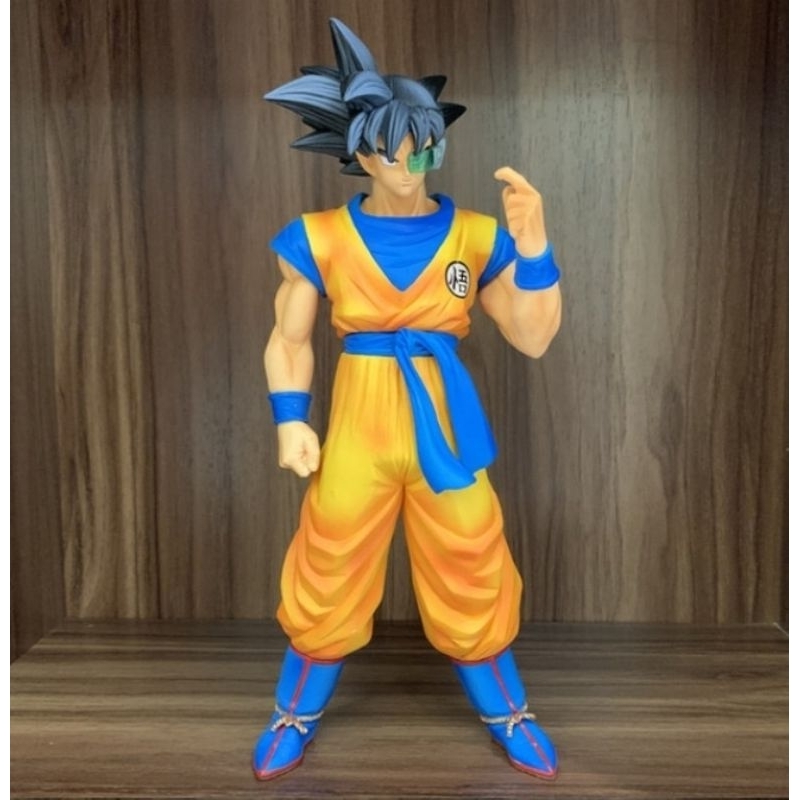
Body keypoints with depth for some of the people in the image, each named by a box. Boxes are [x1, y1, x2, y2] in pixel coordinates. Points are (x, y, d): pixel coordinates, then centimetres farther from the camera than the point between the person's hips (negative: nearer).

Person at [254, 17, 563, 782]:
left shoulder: (474, 233, 0)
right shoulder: (322, 237, -3)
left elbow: (533, 338, -4)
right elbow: (289, 340, 4)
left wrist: (532, 246, -15)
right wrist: (290, 421, -9)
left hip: (443, 423, 1)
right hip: (357, 423, 0)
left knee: (472, 578, 11)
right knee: (327, 578, 10)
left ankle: (507, 714, 37)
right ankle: (295, 715, 36)